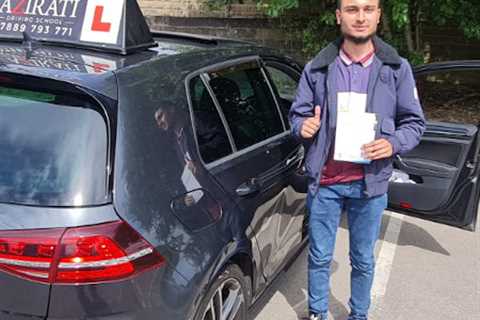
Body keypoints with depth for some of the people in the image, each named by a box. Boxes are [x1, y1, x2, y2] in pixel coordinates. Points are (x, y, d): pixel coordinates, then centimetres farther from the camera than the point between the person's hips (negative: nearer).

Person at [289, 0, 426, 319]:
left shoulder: (397, 69, 1)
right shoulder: (317, 68, 1)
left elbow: (414, 122, 5)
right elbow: (297, 114, 8)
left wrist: (393, 144, -15)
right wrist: (303, 126, -15)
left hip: (370, 184, 0)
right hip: (324, 182, 0)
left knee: (363, 260, 15)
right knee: (320, 257, 12)